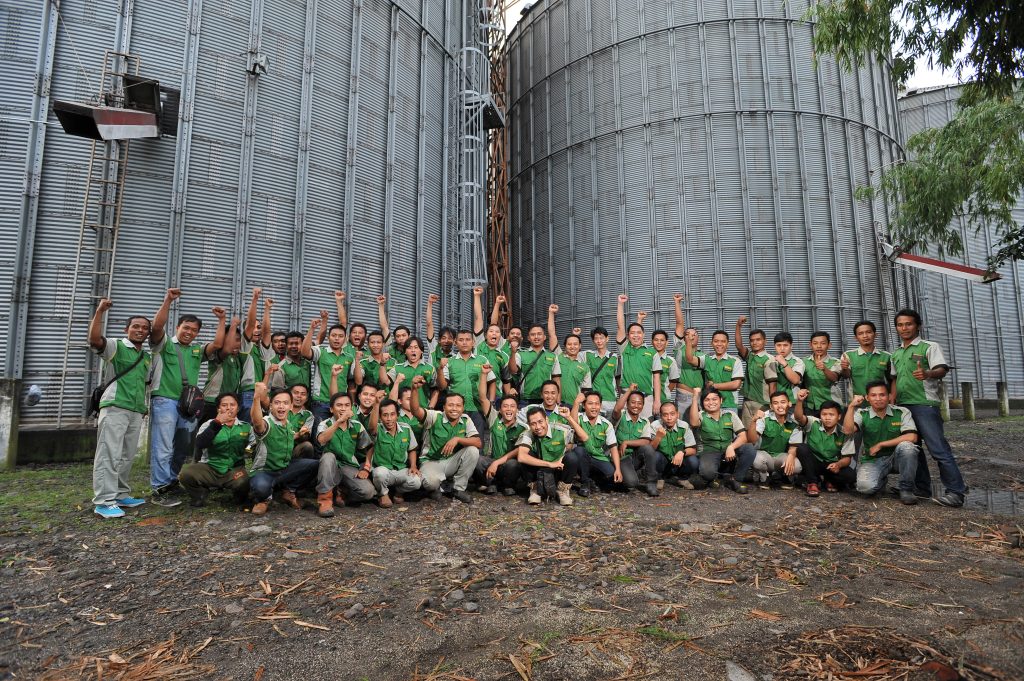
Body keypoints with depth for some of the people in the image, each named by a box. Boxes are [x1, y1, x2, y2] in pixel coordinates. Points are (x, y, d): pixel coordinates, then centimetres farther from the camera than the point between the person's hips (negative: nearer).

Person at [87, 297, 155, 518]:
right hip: (114, 408, -7)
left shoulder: (147, 357, 20)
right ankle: (103, 501, -8)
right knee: (109, 454, -9)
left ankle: (121, 495, 20)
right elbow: (94, 339, -20)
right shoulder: (115, 347, 1)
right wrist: (99, 312, -27)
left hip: (136, 412, 7)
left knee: (127, 456, 11)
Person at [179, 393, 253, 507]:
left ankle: (240, 496, 6)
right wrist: (217, 423, -26)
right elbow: (199, 445, -18)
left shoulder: (246, 427, 7)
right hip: (210, 469, 0)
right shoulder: (209, 425, 2)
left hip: (234, 470, 0)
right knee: (186, 472, -29)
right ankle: (200, 494, 4)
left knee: (242, 482, -34)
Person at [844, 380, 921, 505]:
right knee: (865, 487, -28)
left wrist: (880, 445, -16)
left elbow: (912, 437, -17)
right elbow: (848, 430, -21)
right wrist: (851, 406, -27)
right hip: (871, 460, 0)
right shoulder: (862, 414, -3)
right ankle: (881, 480, 13)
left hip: (896, 457, 0)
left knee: (906, 446, -33)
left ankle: (906, 489, -12)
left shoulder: (902, 412, -5)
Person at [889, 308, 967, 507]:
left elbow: (942, 369, -14)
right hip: (902, 406, 7)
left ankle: (955, 491, -4)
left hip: (925, 404, -7)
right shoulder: (895, 353, 17)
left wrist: (928, 374, -36)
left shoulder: (929, 346, 0)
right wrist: (893, 394, 9)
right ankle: (922, 487, 20)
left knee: (938, 448, -9)